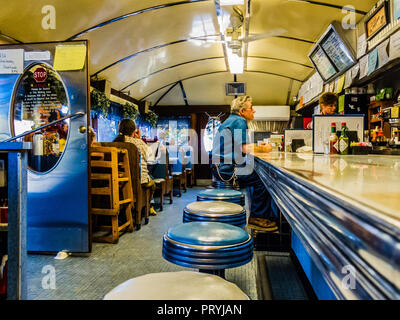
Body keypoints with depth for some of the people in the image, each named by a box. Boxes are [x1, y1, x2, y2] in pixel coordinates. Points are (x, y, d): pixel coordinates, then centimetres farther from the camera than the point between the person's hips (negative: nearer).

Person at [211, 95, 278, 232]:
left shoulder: (231, 120, 22)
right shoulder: (239, 121, -10)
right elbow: (245, 148, -20)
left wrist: (258, 146, 18)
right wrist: (263, 149, -3)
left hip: (222, 168, 11)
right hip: (227, 169, -11)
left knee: (256, 175, 16)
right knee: (261, 179, -10)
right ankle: (256, 217, 0)